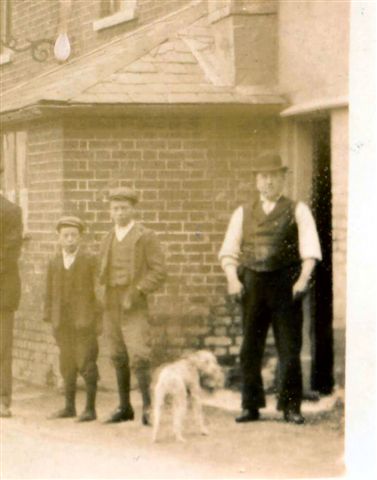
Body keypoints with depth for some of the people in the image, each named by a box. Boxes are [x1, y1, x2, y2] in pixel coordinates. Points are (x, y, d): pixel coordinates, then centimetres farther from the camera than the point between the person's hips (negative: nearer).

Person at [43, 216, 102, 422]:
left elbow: (97, 290, -1)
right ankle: (69, 406, 19)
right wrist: (50, 319, 9)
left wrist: (98, 320, -5)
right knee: (67, 365, 10)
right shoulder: (53, 263, 11)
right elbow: (50, 293, 14)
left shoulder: (90, 261, 0)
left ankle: (90, 408, 0)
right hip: (62, 323, 4)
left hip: (84, 321, -4)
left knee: (87, 364, -5)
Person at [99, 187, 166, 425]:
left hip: (135, 307, -6)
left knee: (139, 355, -14)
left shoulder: (146, 237, -2)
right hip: (111, 306, 6)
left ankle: (148, 406, -13)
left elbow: (159, 271, -7)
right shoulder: (108, 240, 16)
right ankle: (125, 407, 15)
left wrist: (137, 292, -16)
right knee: (118, 358, 8)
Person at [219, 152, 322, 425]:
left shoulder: (297, 211, 7)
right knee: (250, 348, 4)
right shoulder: (243, 213, 15)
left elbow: (310, 249, -2)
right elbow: (229, 251, 11)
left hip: (286, 283, -2)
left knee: (289, 348, -2)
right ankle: (251, 406, 11)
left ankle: (291, 407, 4)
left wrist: (303, 278, -17)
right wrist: (233, 279, -6)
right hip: (252, 282, 2)